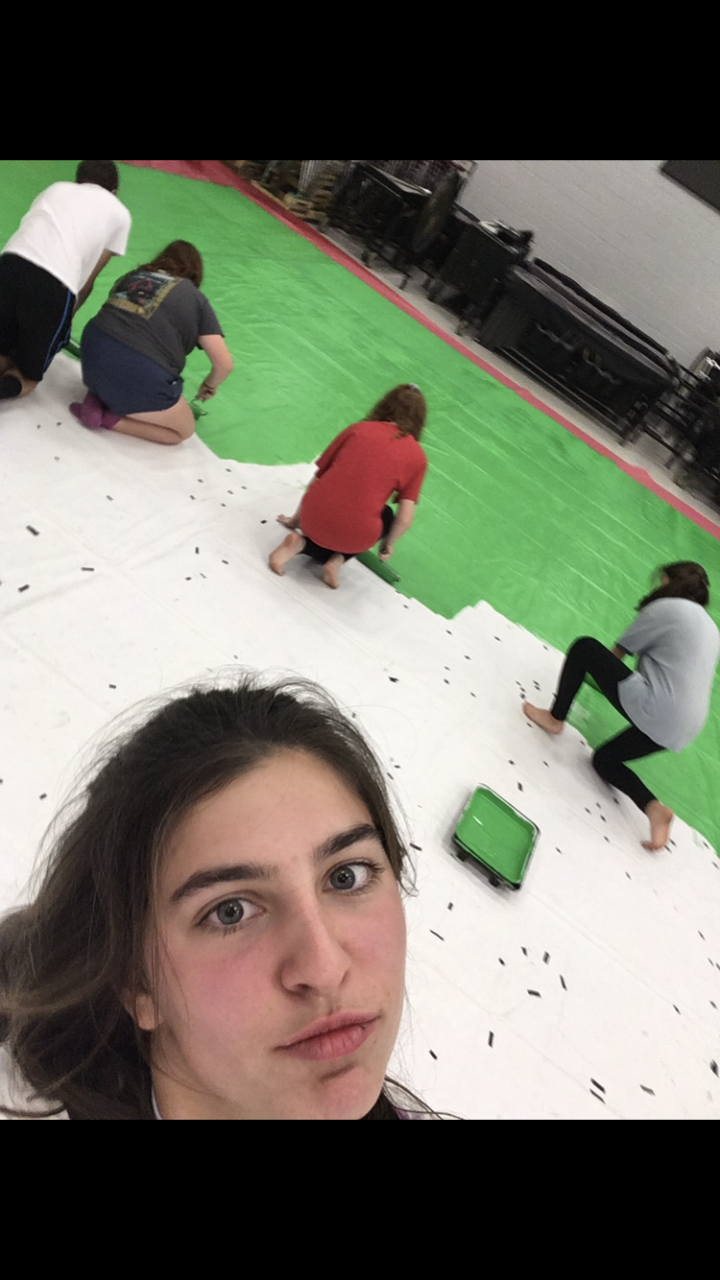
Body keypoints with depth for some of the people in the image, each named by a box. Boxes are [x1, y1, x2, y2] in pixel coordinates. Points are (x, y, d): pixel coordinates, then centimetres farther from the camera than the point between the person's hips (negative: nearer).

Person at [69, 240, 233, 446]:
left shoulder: (133, 275, 24)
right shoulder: (196, 300, 12)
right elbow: (224, 363, 4)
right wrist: (209, 386, 25)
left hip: (94, 346, 6)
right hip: (141, 371, -5)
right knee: (183, 431, 17)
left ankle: (96, 399, 11)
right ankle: (110, 418, 1)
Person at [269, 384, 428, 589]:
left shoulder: (358, 429, 9)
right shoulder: (417, 457, 3)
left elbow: (318, 478, 12)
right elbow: (404, 519, -2)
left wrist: (296, 520, 25)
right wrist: (388, 545, 18)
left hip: (314, 518, 3)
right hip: (356, 537, -2)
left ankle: (303, 542, 5)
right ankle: (338, 558, 8)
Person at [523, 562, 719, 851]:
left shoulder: (666, 607, -1)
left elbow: (617, 653, 8)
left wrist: (594, 670, 30)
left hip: (650, 710, -8)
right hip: (678, 732, 8)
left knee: (585, 648, 6)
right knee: (603, 759, 25)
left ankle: (555, 718, 12)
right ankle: (653, 807, 3)